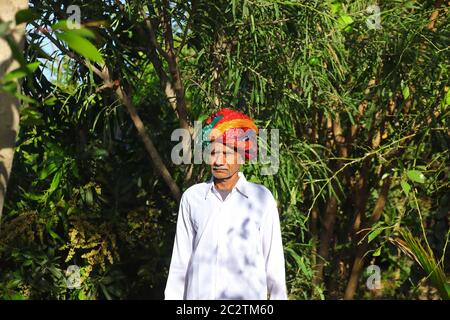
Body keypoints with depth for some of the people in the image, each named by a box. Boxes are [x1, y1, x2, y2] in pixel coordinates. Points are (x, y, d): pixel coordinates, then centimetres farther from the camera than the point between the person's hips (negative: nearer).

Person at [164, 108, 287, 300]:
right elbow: (180, 261, 10)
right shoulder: (192, 197, 6)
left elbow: (273, 261, 4)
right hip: (198, 295, 2)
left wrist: (279, 296, 4)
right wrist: (172, 297, 8)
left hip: (247, 297, -2)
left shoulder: (261, 198, 1)